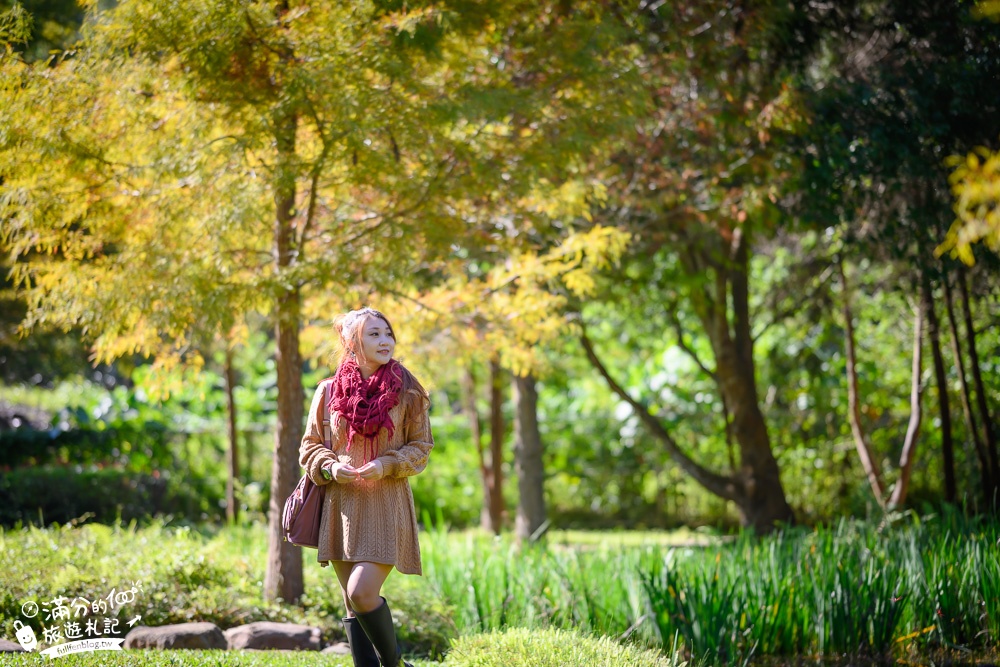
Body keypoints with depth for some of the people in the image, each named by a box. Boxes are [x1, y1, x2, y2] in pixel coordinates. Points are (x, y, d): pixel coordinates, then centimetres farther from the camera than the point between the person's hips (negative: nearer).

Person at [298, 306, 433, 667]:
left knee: (362, 592, -16)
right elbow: (310, 445, 12)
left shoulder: (406, 388, 0)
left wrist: (386, 465, -13)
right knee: (353, 604, 6)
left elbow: (421, 445, 5)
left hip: (387, 503, -3)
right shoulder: (330, 391, 4)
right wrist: (330, 466, -8)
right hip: (341, 503, 3)